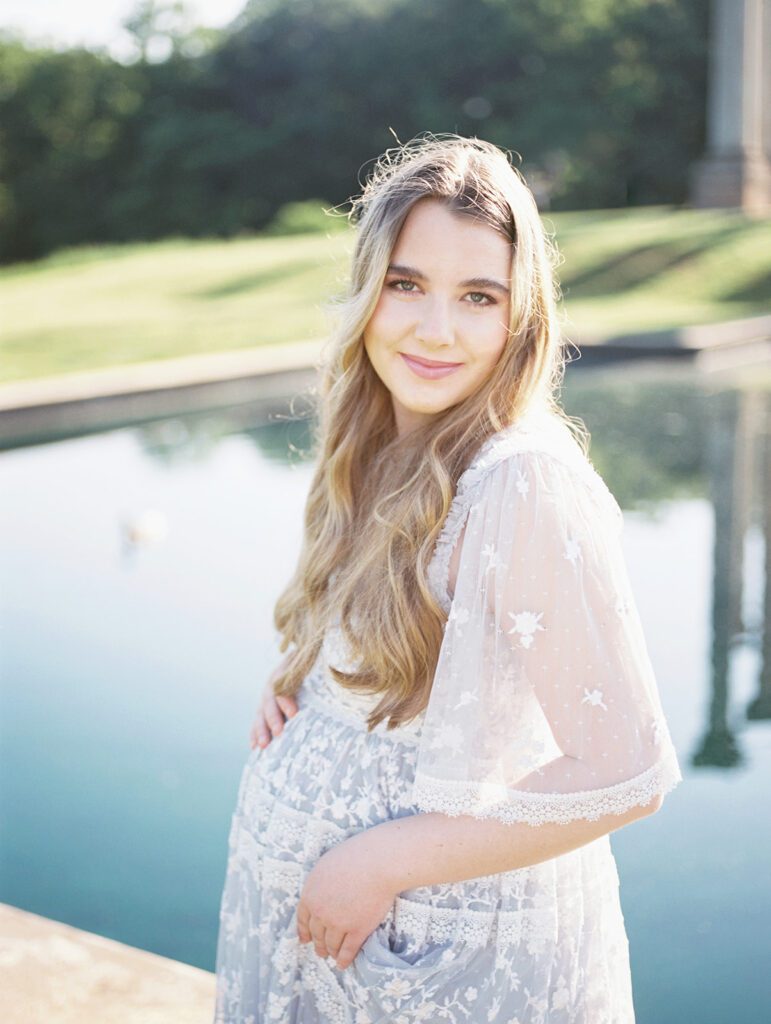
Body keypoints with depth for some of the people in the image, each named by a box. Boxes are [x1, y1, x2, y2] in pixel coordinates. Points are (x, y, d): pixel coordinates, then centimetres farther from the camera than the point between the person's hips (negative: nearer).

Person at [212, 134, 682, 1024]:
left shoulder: (525, 483, -24)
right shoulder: (387, 457, 0)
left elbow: (625, 773, -24)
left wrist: (385, 862, -19)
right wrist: (298, 691, -3)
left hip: (447, 947, -7)